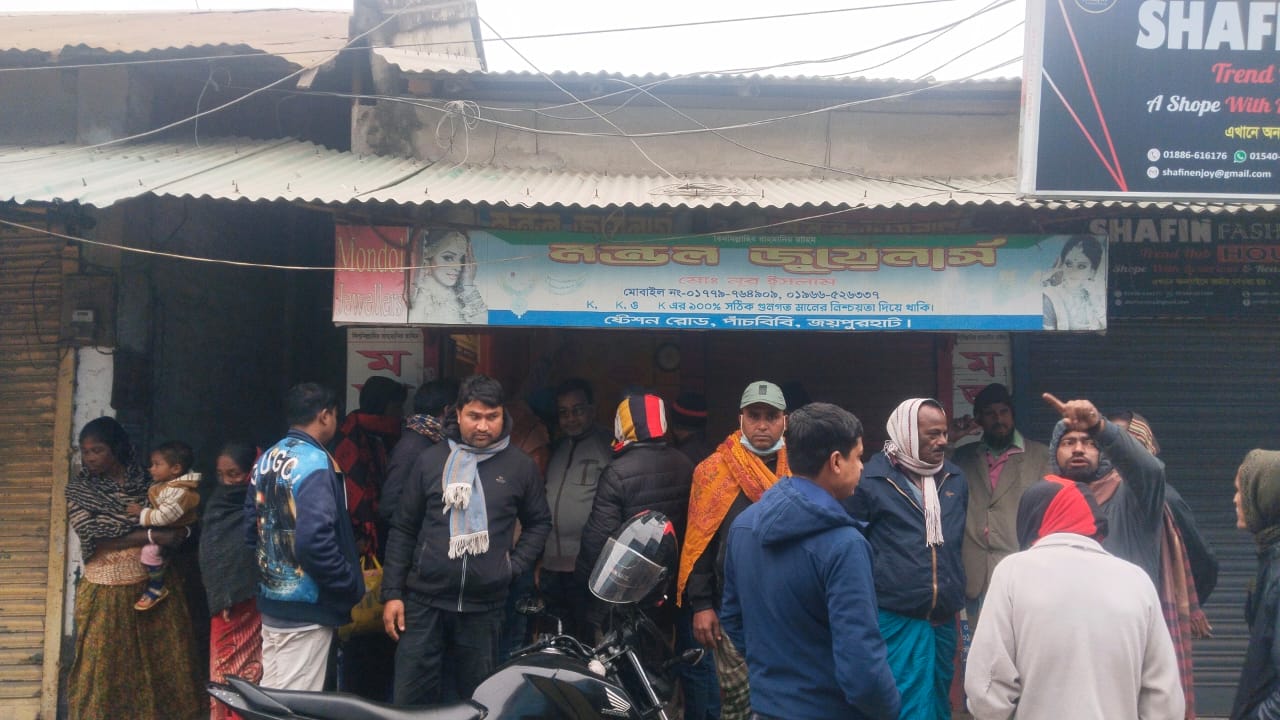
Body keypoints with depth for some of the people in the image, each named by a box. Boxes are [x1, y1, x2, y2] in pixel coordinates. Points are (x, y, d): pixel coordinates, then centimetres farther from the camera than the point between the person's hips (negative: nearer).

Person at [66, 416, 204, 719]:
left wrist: (179, 529, -17)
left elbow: (175, 522, 7)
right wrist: (151, 535, -19)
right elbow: (95, 537, -13)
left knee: (162, 663, 5)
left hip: (155, 586, 2)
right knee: (105, 669, 3)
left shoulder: (144, 480, 4)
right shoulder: (79, 489, -1)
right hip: (107, 593, -2)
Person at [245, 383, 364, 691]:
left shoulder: (266, 460, 9)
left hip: (271, 600, 9)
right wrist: (351, 584, -15)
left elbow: (251, 526, 14)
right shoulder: (315, 462, -18)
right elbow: (315, 538, -27)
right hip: (305, 607, -9)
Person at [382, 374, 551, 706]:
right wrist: (392, 592, 1)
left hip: (484, 607, 0)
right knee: (411, 700, 0)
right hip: (425, 600, 0)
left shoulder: (520, 466, 2)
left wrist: (516, 564, -1)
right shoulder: (431, 460, 2)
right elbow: (403, 529, 5)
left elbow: (539, 522, 14)